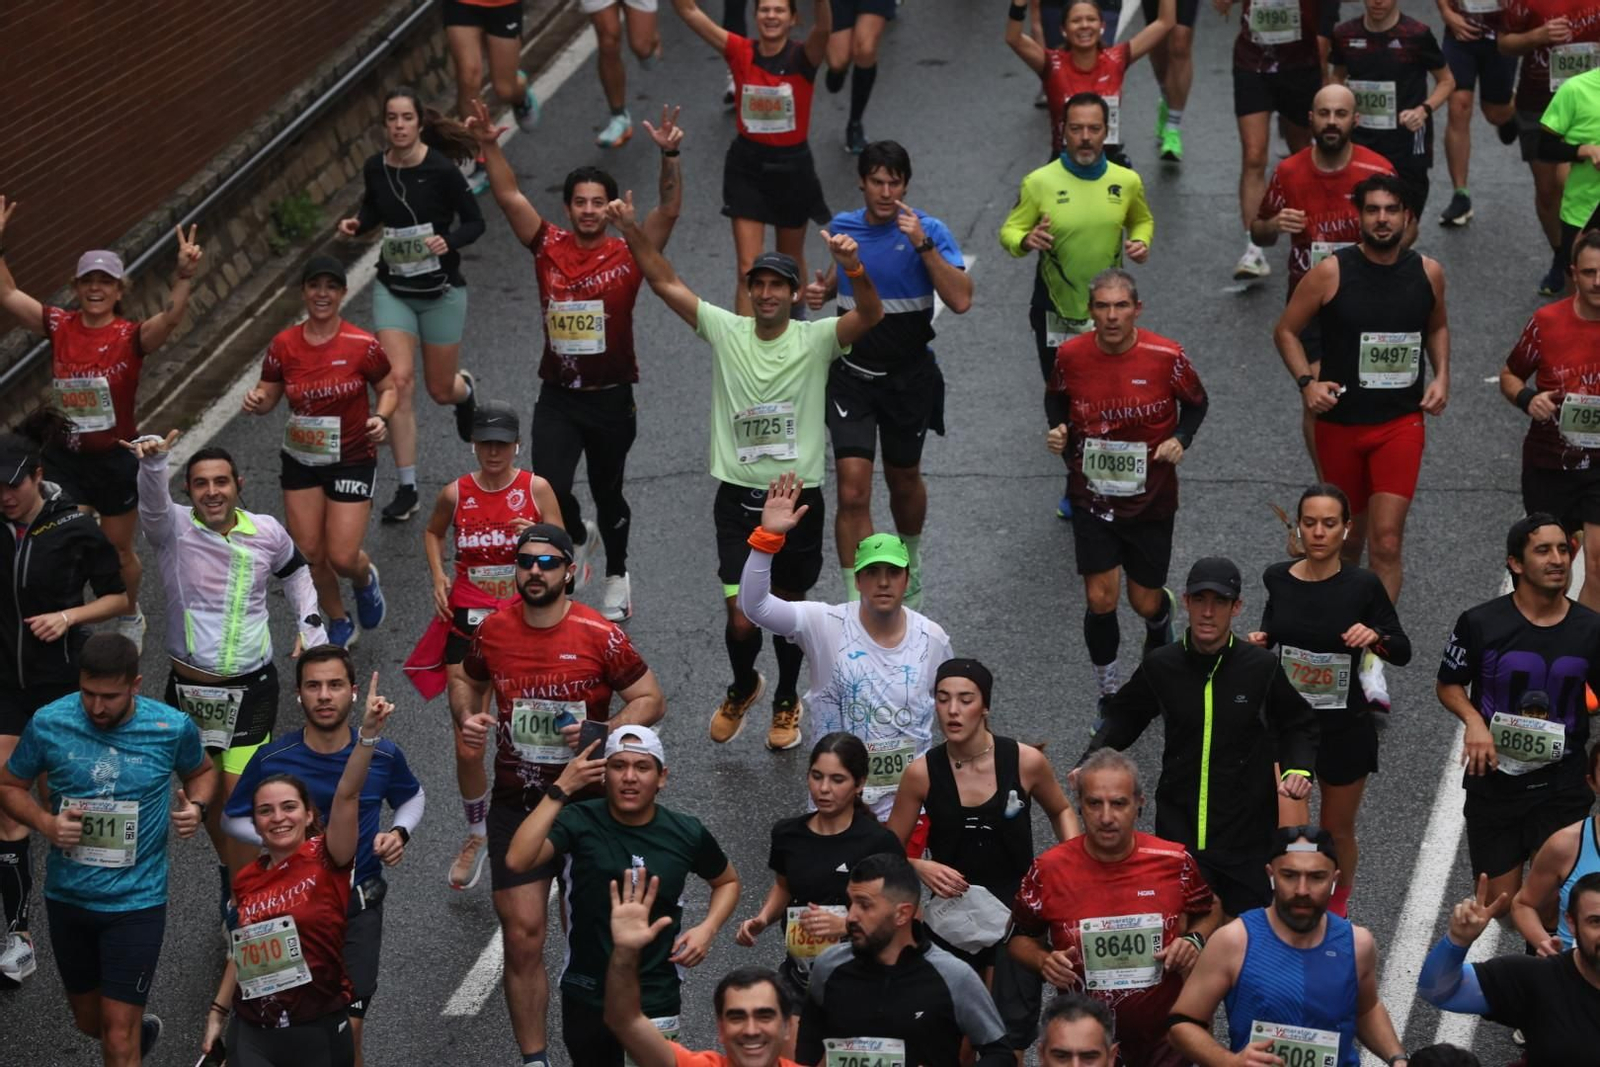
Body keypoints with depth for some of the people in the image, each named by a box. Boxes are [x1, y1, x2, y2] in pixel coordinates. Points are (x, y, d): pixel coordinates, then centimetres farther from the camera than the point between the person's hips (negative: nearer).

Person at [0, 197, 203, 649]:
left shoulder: (132, 337, -14)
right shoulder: (59, 327, -4)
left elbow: (171, 317, -32)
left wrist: (184, 275, -47)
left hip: (117, 458, -2)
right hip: (64, 457, 2)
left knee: (118, 551, 16)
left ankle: (130, 617, 42)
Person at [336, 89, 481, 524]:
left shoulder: (441, 170, -17)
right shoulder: (375, 168, -4)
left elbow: (475, 222, -8)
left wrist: (448, 241, -27)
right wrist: (356, 224, -6)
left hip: (441, 291, -2)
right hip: (393, 289, 2)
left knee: (440, 390, 11)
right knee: (399, 381, -11)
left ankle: (465, 389, 53)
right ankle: (406, 490, -3)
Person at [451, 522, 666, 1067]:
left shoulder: (600, 635, -11)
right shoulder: (494, 629, 0)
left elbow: (651, 699, -5)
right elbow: (466, 680, 19)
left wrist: (603, 731, -21)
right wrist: (467, 717, -2)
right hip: (515, 804, 2)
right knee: (522, 938, -1)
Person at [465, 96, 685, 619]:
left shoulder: (627, 255, -6)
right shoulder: (549, 248, -1)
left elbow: (669, 210, -17)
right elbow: (509, 196, -7)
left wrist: (670, 156, -31)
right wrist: (489, 145, -19)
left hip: (611, 398, -1)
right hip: (557, 397, 1)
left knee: (608, 494, 13)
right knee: (549, 489, -10)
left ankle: (617, 576, 38)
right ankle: (579, 536, 25)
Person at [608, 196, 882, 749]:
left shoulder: (815, 340, -7)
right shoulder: (725, 331, -1)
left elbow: (870, 314, -24)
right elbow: (665, 283, -3)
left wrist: (853, 267, -43)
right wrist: (632, 231, -16)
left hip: (799, 499, 0)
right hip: (738, 498, 0)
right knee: (742, 620, -4)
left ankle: (786, 702, 39)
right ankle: (742, 688, 28)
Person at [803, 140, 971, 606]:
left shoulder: (929, 231, -11)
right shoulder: (842, 226, 1)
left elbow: (961, 300, -24)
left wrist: (923, 244, -30)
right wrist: (821, 290, 3)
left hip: (909, 377, -1)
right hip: (852, 376, 1)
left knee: (904, 480, 19)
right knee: (853, 492, -12)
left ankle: (909, 562, 50)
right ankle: (856, 606, -10)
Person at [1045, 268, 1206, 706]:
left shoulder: (1166, 356, -15)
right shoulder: (1071, 355, -10)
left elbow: (1196, 403, 2)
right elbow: (1056, 397, 11)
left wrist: (1181, 439, -15)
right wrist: (1057, 428, -9)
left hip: (1151, 500, 0)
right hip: (1092, 498, 1)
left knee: (1145, 602, 10)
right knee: (1100, 599, -7)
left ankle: (1161, 620, 51)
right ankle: (1109, 698, 13)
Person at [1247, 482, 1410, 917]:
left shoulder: (1363, 585, -13)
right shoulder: (1278, 578, -5)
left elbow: (1402, 652, -5)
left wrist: (1375, 637, -26)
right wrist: (1260, 639, -5)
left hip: (1345, 728, -1)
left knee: (1338, 829, 15)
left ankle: (1337, 908, 40)